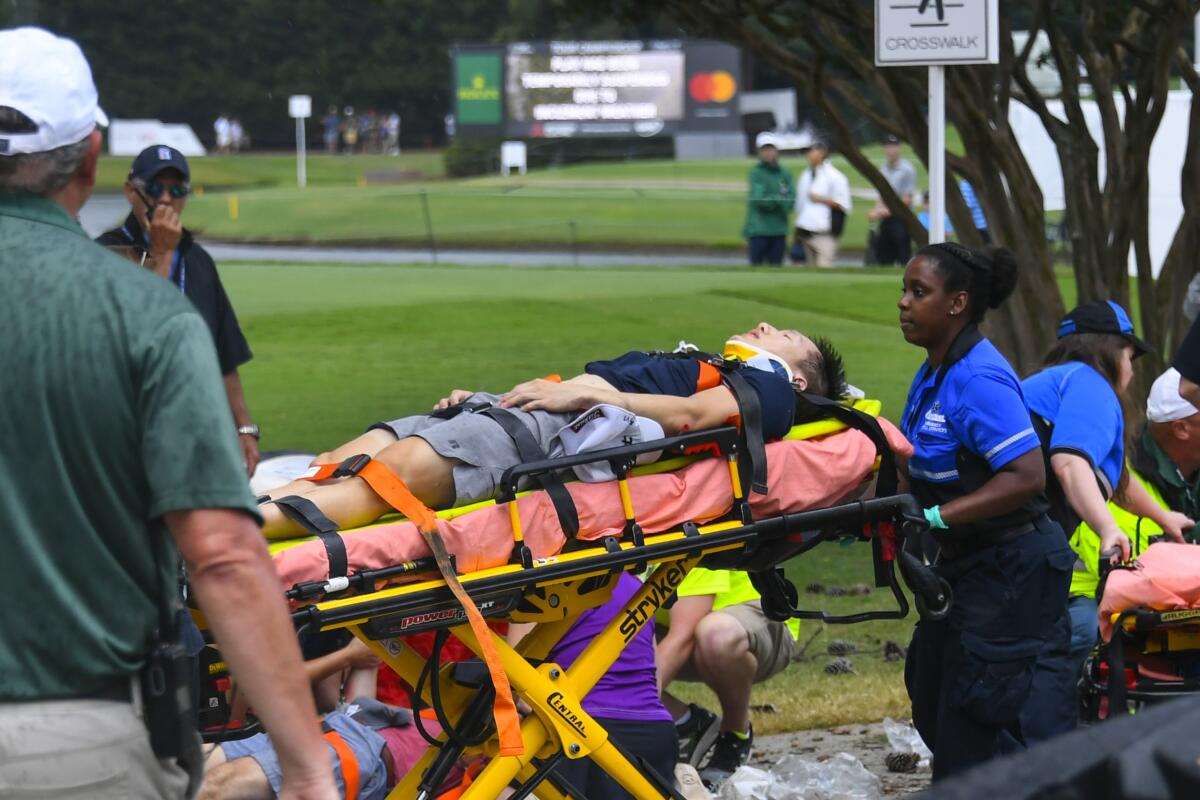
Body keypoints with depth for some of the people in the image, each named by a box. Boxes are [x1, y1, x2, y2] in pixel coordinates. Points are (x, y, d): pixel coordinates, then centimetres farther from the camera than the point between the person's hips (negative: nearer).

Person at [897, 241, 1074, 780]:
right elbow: (922, 470, 15)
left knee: (971, 720, -6)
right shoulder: (933, 375, 8)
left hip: (1010, 570, -10)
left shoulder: (978, 381, -22)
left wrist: (936, 517, -30)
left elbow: (1026, 476, -29)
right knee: (930, 700, 17)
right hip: (965, 565, 10)